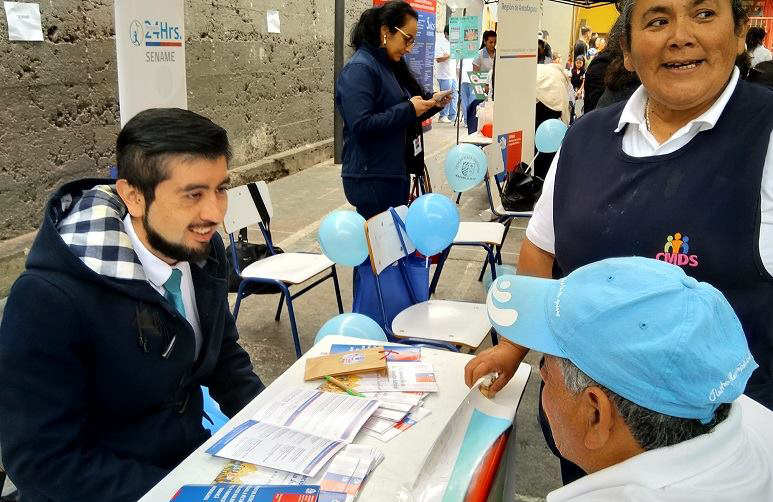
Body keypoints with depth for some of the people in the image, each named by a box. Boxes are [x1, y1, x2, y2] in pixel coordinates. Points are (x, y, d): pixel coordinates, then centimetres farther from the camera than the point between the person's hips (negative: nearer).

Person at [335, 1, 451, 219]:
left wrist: (432, 103, 3)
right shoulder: (359, 69, -14)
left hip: (396, 174, 9)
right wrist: (408, 109, -19)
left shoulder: (391, 66, 13)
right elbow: (361, 125, -24)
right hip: (371, 179, -9)